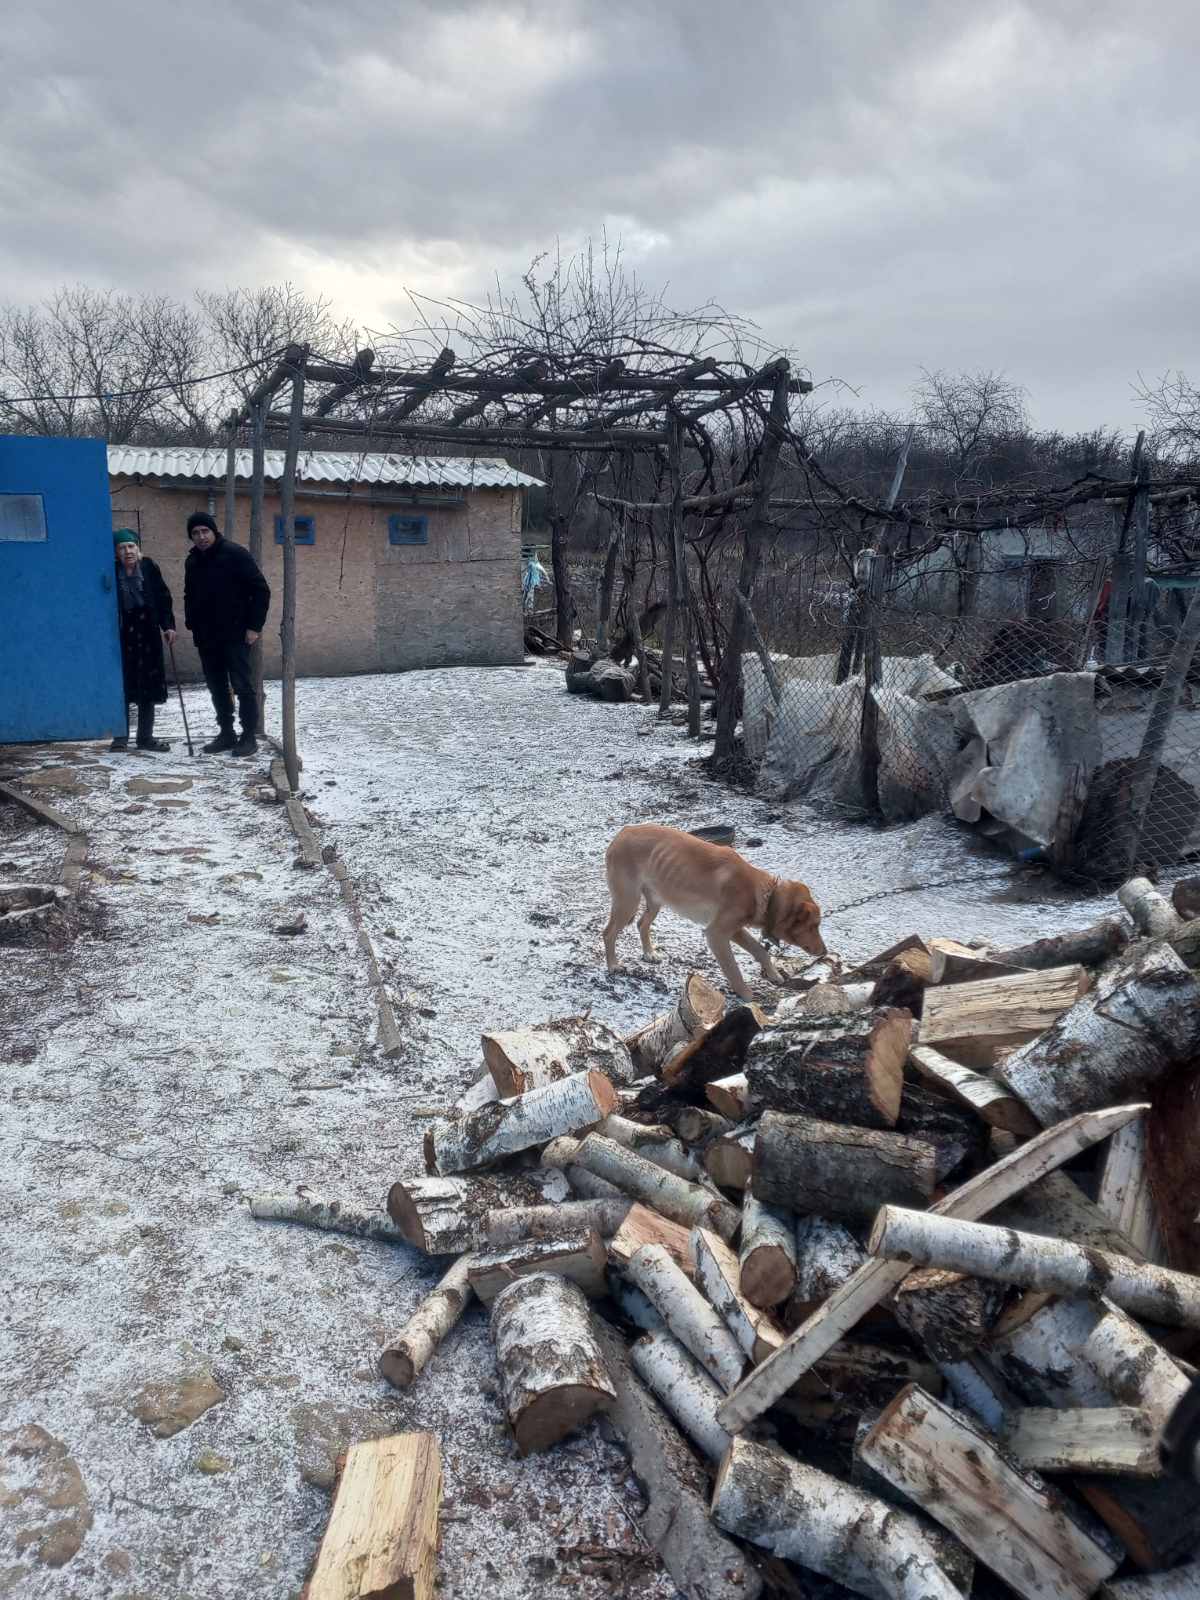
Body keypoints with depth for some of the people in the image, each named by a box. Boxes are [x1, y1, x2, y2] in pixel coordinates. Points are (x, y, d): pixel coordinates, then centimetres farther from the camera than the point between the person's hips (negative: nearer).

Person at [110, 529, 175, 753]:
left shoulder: (149, 568, 3)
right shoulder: (112, 572, -2)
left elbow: (163, 597, 4)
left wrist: (168, 625, -5)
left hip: (148, 633, 2)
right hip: (122, 634, -2)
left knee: (149, 685, 6)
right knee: (122, 686, -1)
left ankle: (146, 737, 15)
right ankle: (121, 737, 7)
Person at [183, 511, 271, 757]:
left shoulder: (235, 554, -8)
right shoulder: (192, 561, 11)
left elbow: (261, 590, -10)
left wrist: (254, 626, -14)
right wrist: (191, 624, 11)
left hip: (235, 635, -6)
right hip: (206, 637, 6)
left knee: (242, 686, -4)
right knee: (217, 687, 9)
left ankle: (249, 737, 2)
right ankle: (226, 733, 18)